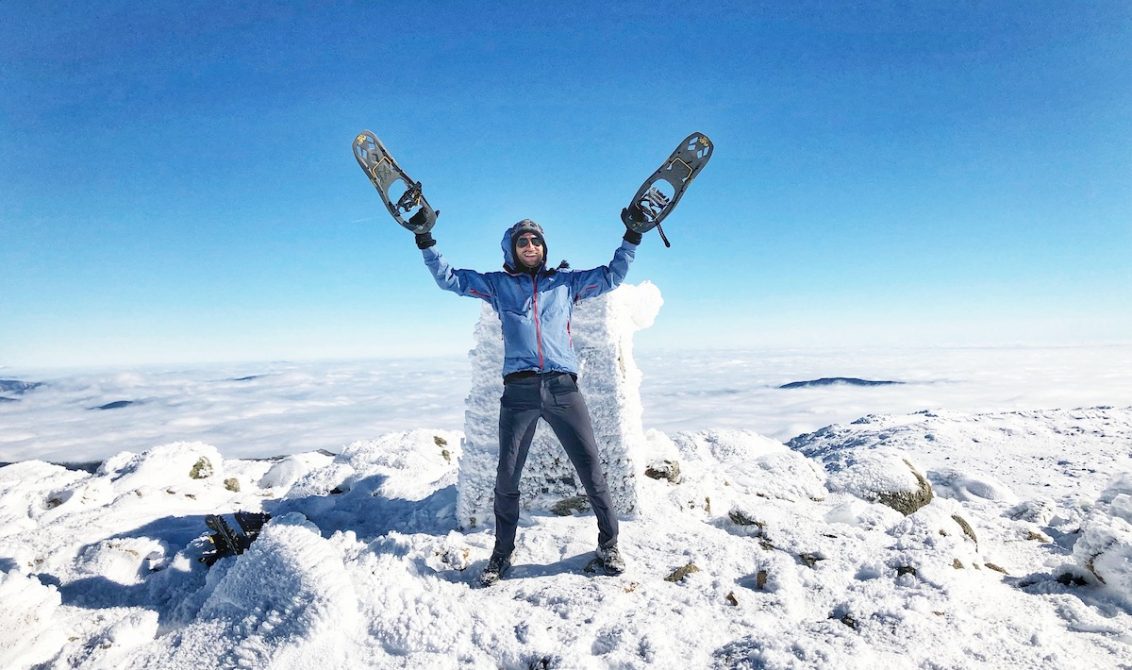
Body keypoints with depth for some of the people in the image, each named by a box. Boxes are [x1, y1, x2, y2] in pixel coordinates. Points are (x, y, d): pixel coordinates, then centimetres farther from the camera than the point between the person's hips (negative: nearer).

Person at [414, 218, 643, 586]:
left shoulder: (565, 280, 16)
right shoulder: (497, 284, 15)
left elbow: (611, 275, 18)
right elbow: (449, 278, 15)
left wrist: (631, 238, 10)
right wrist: (426, 243, 5)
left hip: (562, 388, 0)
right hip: (519, 390, 0)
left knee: (591, 468, 2)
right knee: (506, 477, 2)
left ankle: (608, 544, 22)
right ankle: (502, 553, 23)